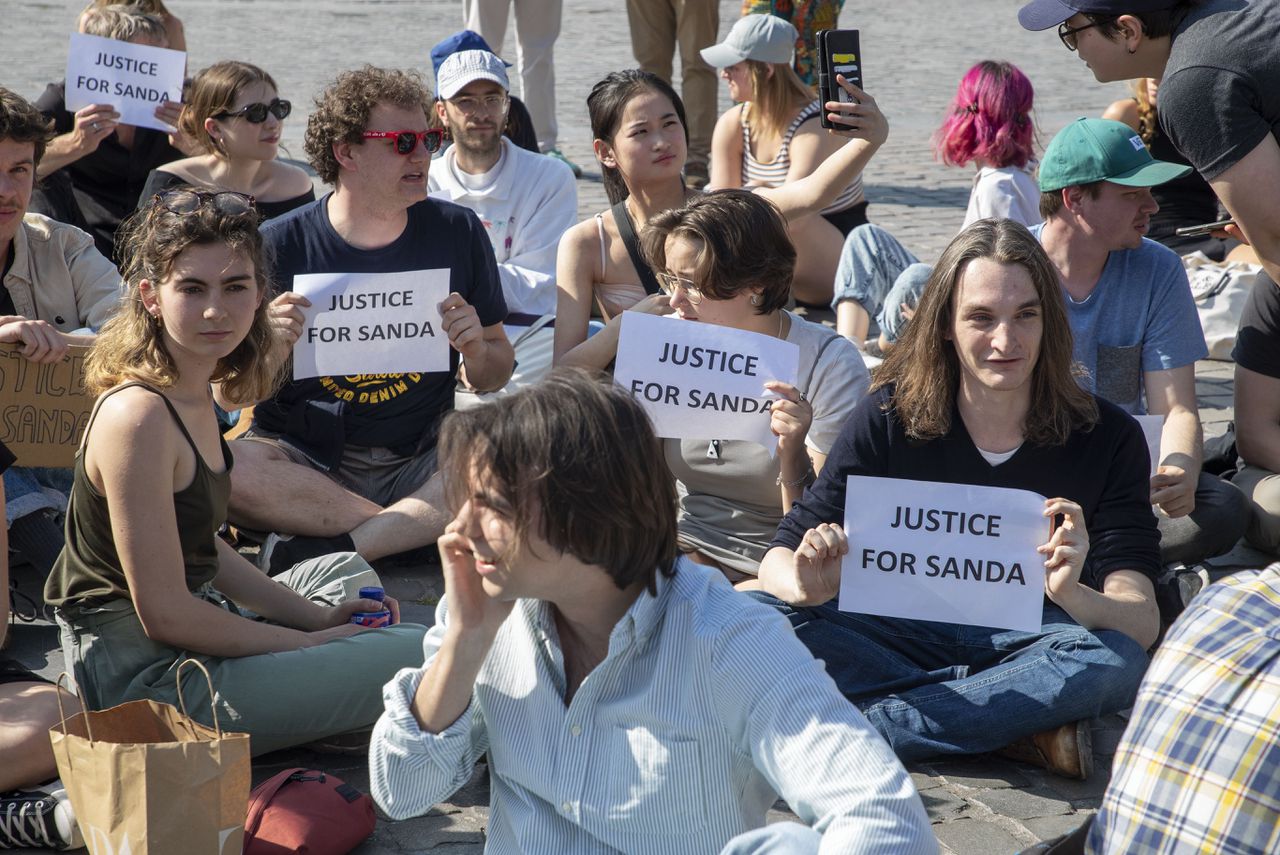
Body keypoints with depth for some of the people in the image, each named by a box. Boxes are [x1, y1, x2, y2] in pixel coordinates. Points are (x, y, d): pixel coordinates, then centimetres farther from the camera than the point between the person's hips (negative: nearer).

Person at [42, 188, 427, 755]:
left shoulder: (192, 395, 5)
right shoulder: (138, 417, -25)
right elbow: (164, 613, -23)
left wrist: (315, 616, 10)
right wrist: (309, 643, -13)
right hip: (149, 679, -11)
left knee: (349, 573, 33)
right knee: (417, 656, -16)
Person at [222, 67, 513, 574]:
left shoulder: (458, 232, 5)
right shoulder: (279, 245, -1)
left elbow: (494, 379, 13)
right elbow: (229, 398, 2)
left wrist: (476, 349, -9)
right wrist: (269, 352, -18)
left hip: (418, 461, 2)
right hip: (304, 457, -1)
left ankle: (331, 548, -26)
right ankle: (420, 528, -22)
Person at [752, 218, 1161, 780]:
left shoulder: (1107, 437, -9)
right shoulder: (891, 417, -6)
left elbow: (1142, 624, -16)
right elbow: (780, 558, -7)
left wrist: (1073, 595, -40)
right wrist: (807, 584, -32)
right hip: (905, 635, 1)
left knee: (1115, 660, -34)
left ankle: (857, 729, -27)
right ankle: (1023, 726, -23)